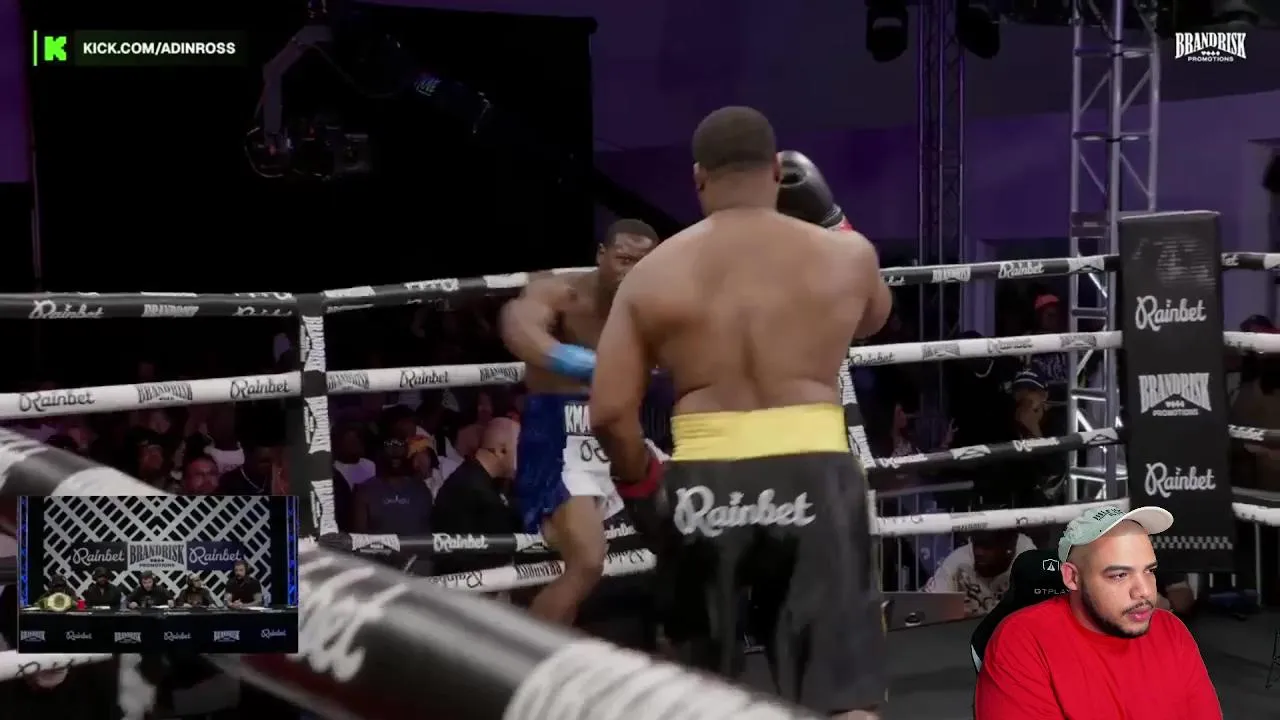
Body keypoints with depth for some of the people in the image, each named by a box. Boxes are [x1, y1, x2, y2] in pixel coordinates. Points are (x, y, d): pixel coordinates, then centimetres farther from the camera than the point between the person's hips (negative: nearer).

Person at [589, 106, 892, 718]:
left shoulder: (652, 273, 4)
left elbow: (610, 412, -1)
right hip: (812, 474, -1)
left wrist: (639, 480, 19)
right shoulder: (845, 255, 4)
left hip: (704, 485, 2)